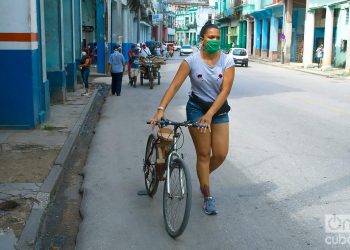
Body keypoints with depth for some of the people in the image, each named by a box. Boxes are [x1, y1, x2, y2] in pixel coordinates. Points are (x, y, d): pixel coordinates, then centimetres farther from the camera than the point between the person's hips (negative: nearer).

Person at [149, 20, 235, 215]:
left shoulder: (227, 61, -9)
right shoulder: (191, 61, -11)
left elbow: (225, 91, -17)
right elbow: (175, 86, -16)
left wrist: (209, 114, -27)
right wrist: (161, 109, -29)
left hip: (219, 109, 2)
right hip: (197, 108, -2)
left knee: (221, 154, 0)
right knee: (204, 154, -1)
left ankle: (203, 177, 32)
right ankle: (208, 196, 13)